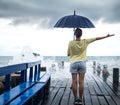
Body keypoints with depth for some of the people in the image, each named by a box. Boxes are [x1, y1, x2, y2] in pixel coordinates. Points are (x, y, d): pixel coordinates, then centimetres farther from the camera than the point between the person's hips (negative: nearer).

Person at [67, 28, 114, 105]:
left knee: (74, 82, 3)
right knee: (81, 82, 3)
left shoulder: (71, 43, -6)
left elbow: (68, 54, 2)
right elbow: (96, 38, 7)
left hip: (73, 63, -1)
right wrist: (107, 36, 16)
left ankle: (76, 99, 7)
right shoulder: (85, 41, -2)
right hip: (82, 63, 1)